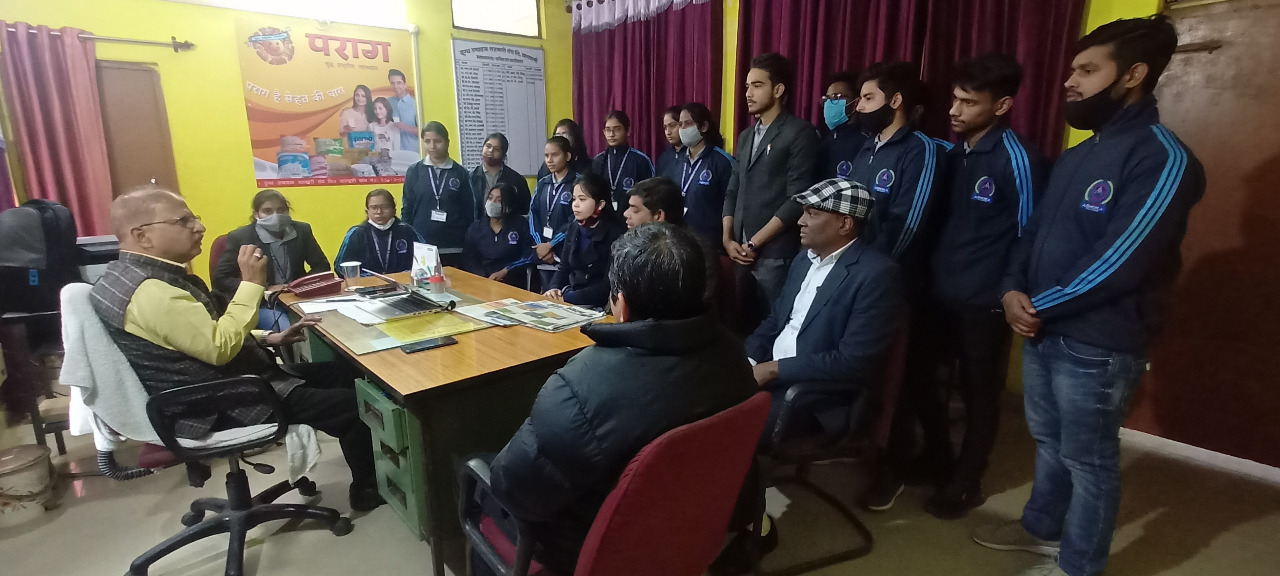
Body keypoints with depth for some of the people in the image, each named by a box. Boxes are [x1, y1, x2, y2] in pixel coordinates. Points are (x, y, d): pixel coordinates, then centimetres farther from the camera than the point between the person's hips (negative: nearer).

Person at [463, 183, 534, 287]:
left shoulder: (521, 225, 4)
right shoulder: (475, 227, 11)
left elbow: (529, 256, -3)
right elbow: (468, 259, 3)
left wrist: (504, 272, -12)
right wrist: (485, 280, -14)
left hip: (512, 283, -2)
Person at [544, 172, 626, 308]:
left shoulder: (616, 233, -15)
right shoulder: (574, 227, 7)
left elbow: (609, 286, -18)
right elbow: (564, 268, 13)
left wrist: (567, 298, -19)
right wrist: (554, 289, -8)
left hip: (598, 304, -6)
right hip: (570, 294, 7)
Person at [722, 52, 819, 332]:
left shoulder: (799, 133, -6)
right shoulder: (746, 136, 17)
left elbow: (797, 200, -13)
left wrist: (755, 243, -11)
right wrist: (728, 239, 3)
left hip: (775, 254, -6)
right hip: (741, 252, 6)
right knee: (741, 324, 11)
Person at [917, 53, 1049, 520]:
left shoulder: (1018, 160, -13)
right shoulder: (953, 154, 7)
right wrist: (931, 273, 10)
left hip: (984, 302, -6)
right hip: (939, 293, 7)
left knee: (979, 394, 10)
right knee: (926, 380, 16)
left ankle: (965, 484, 27)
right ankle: (937, 460, 38)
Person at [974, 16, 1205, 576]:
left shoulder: (1163, 158, -15)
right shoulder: (1076, 155, 11)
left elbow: (1120, 262, -22)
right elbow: (1034, 230, 11)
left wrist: (1040, 306, -14)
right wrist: (1013, 289, -6)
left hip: (1098, 345, -7)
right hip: (1043, 332, 8)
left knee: (1089, 458, 10)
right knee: (1049, 440, 22)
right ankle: (1041, 526, 42)